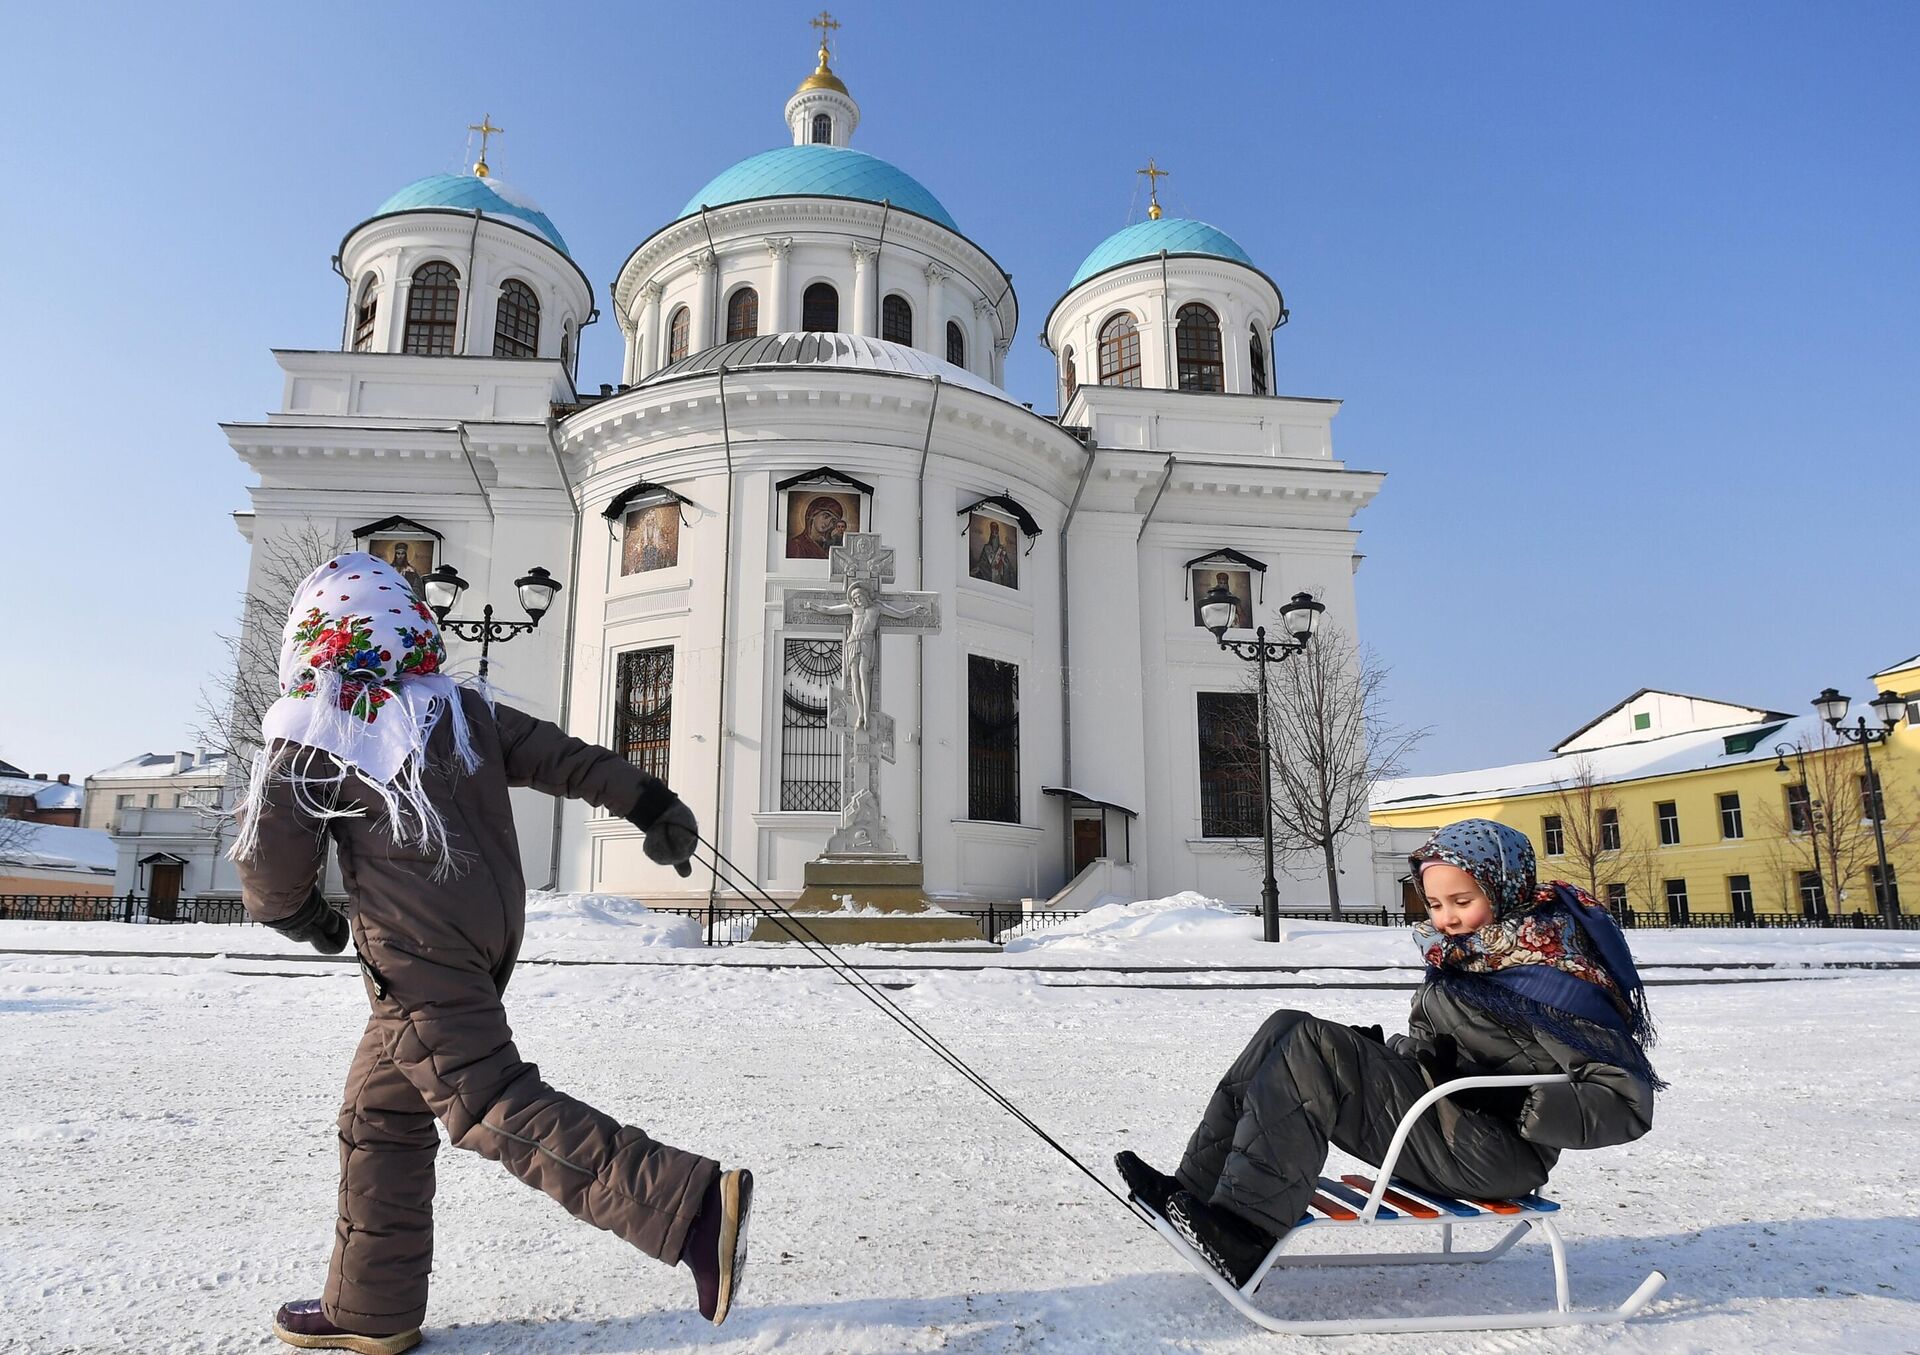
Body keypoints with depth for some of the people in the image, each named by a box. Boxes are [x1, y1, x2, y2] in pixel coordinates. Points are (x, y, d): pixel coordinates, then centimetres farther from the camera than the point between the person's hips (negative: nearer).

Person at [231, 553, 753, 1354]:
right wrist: (647, 801, 9)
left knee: (495, 1109, -10)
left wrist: (293, 914, 17)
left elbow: (271, 856, -4)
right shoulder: (465, 711, 11)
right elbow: (563, 756, 8)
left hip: (417, 957, -8)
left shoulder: (314, 739, -6)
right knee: (381, 1115, 19)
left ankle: (689, 1204, -21)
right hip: (489, 932, 8)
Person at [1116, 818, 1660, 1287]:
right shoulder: (1464, 955, 13)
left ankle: (1240, 1235, -24)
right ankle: (1197, 1191, -4)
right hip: (1444, 1120, 9)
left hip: (1497, 1156, -9)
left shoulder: (1555, 976, -13)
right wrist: (1383, 1055, 6)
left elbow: (1629, 1100, -18)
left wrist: (1522, 1108, -27)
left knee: (1312, 1047, -23)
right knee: (1286, 1029, 1)